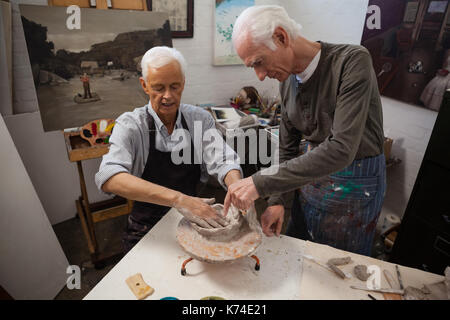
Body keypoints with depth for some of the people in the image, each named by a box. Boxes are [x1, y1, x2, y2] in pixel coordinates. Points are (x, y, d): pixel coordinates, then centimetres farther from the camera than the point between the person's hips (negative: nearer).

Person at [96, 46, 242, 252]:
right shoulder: (130, 125, -10)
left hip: (195, 221, 3)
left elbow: (222, 160, -11)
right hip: (147, 230, -2)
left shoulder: (200, 118, 0)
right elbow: (109, 178, -27)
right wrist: (178, 199, -39)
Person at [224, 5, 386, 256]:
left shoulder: (353, 61, -23)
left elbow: (342, 149, -33)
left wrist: (261, 182, -34)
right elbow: (288, 147, 5)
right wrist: (277, 200, -3)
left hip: (354, 183, -5)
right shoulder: (288, 79, -2)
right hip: (309, 172, 6)